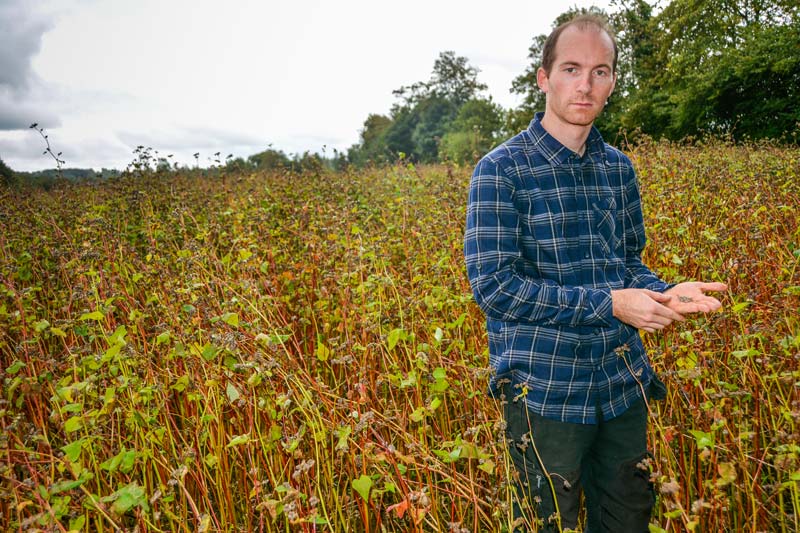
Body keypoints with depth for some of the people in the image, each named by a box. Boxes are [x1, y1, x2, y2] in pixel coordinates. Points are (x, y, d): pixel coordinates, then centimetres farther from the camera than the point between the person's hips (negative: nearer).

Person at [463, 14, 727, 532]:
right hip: (545, 391, -5)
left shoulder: (619, 168, 6)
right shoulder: (501, 170, -12)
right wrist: (608, 304, -20)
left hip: (623, 381, 6)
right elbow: (492, 285, -17)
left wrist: (665, 292, -8)